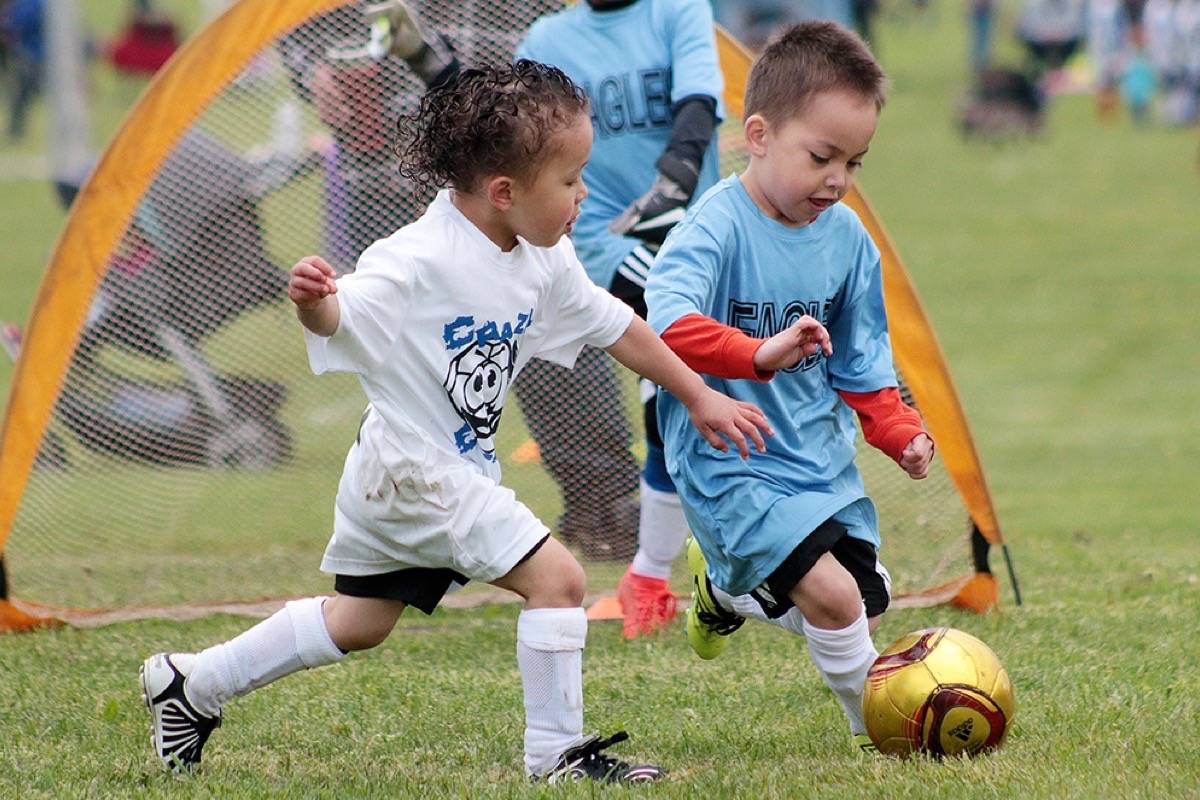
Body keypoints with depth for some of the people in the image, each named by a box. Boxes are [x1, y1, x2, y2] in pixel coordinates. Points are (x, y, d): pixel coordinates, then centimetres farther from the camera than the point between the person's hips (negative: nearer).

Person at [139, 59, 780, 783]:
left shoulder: (545, 261, 1)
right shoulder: (422, 260, -26)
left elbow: (614, 328, 14)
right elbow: (341, 317, -35)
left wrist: (700, 397, 20)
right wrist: (315, 300, -59)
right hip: (415, 470, -10)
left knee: (359, 622, 21)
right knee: (558, 577, -14)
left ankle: (193, 683, 32)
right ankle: (557, 756, -2)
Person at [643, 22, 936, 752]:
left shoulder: (847, 238, 3)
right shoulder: (719, 227, -19)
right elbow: (669, 322, -35)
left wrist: (899, 432, 1)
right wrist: (760, 354, -47)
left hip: (821, 456, 7)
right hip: (732, 462, -7)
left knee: (865, 609, 11)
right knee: (834, 596, -21)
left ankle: (725, 587, 38)